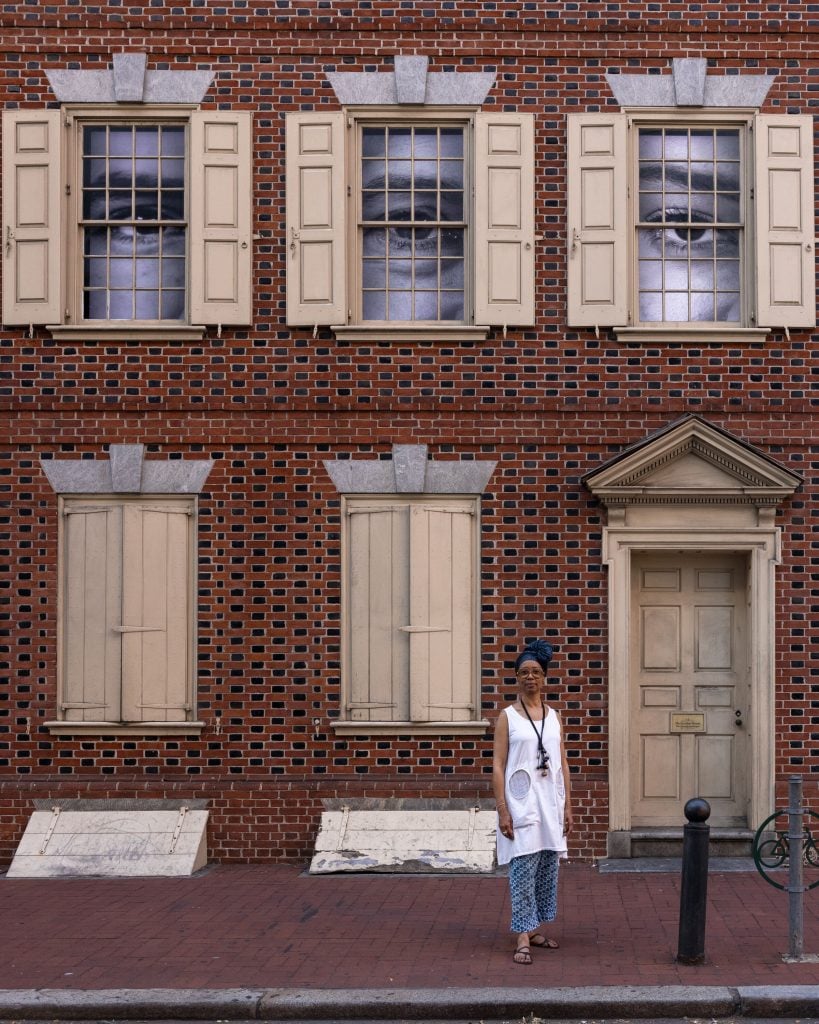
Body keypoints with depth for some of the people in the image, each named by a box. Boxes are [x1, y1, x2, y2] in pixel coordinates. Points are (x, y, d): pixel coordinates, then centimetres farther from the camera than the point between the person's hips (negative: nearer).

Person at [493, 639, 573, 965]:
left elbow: (562, 764, 12)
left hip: (551, 803, 5)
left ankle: (535, 928, 21)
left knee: (548, 869, 8)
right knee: (523, 869, -8)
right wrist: (502, 810, -13)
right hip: (521, 804, -5)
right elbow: (498, 765, -6)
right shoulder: (507, 716, -2)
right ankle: (522, 939, -5)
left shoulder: (553, 715, 11)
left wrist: (567, 806, 8)